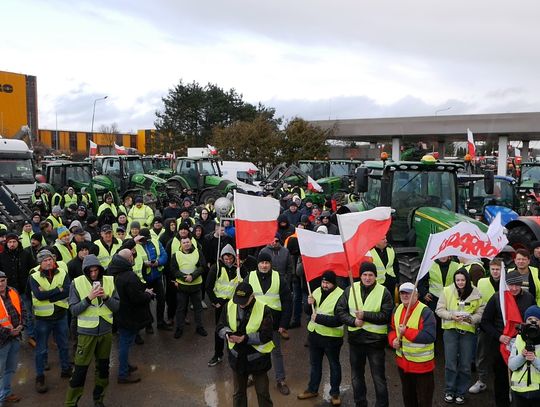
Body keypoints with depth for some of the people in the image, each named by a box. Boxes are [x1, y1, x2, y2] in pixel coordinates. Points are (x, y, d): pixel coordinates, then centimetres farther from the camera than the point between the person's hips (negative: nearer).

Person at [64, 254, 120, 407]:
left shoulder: (109, 281, -3)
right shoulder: (77, 283, -10)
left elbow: (117, 306, -2)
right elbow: (73, 310, -11)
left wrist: (106, 297, -20)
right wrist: (89, 298, -23)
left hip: (106, 331, 3)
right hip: (86, 332, -3)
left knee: (103, 366, 16)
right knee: (80, 369, 1)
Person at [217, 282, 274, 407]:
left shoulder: (263, 310, -20)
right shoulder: (229, 306, -8)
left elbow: (266, 336, -21)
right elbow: (220, 327, -1)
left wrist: (244, 338, -30)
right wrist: (227, 334, -24)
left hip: (258, 358, -3)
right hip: (237, 357, 4)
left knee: (263, 393, 12)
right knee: (238, 392, 22)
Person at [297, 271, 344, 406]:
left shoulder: (340, 295, -20)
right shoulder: (317, 291, 1)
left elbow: (339, 320, -27)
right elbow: (309, 312, 9)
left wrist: (319, 318, -29)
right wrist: (309, 304, -13)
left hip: (332, 337, -6)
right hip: (314, 333, 6)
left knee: (334, 365, 13)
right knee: (314, 363, 21)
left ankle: (335, 393, 29)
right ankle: (312, 389, 37)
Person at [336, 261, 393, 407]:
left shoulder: (384, 292, -10)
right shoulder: (350, 289, -1)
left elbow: (386, 315, -16)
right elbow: (340, 310, -1)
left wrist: (365, 315, -22)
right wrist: (353, 321, -17)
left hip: (376, 341, -4)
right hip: (355, 339, 4)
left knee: (378, 378, 5)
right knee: (356, 375, 20)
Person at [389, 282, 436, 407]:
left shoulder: (425, 312, -21)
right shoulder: (397, 309, 3)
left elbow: (430, 336, -28)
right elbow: (392, 329, 14)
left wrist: (407, 331, -28)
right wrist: (393, 340, -8)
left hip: (422, 364, -7)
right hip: (403, 362, 7)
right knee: (407, 395, 24)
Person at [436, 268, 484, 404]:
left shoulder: (476, 294, -2)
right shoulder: (447, 291, -4)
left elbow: (481, 313, 1)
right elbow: (439, 309, -2)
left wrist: (470, 318, -18)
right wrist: (452, 315, -19)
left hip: (468, 331, 1)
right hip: (450, 330, -1)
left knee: (465, 365, 8)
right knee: (450, 363, 2)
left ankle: (461, 392, 25)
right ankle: (449, 391, 20)